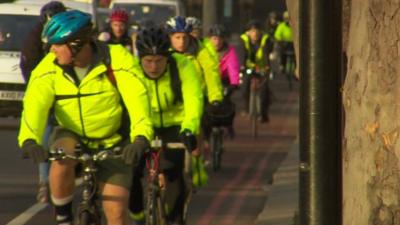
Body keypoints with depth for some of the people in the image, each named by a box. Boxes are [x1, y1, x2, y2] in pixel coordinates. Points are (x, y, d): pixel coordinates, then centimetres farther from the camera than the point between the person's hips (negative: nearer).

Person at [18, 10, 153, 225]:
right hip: (71, 135, 1)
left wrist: (141, 138, -51)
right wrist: (29, 140, -49)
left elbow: (137, 97, -33)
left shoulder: (117, 59, -22)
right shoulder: (49, 67, -16)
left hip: (112, 143, -1)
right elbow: (35, 103, -29)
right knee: (62, 159, -34)